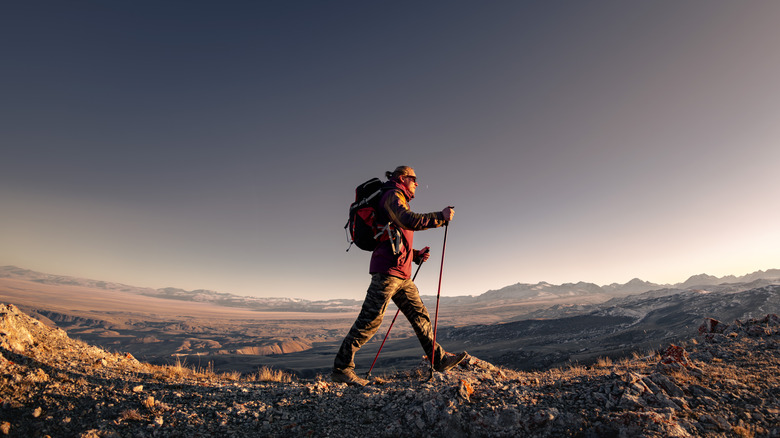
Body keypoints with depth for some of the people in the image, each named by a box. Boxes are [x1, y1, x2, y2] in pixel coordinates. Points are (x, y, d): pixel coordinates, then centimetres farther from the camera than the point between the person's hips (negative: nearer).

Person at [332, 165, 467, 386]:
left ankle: (439, 359, 21)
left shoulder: (399, 200, 27)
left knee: (420, 315, 11)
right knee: (371, 318, -8)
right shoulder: (393, 196, -3)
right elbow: (409, 221, -24)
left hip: (402, 274, 10)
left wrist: (416, 255, 16)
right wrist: (440, 216, -15)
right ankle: (341, 368, 1)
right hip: (388, 270, -10)